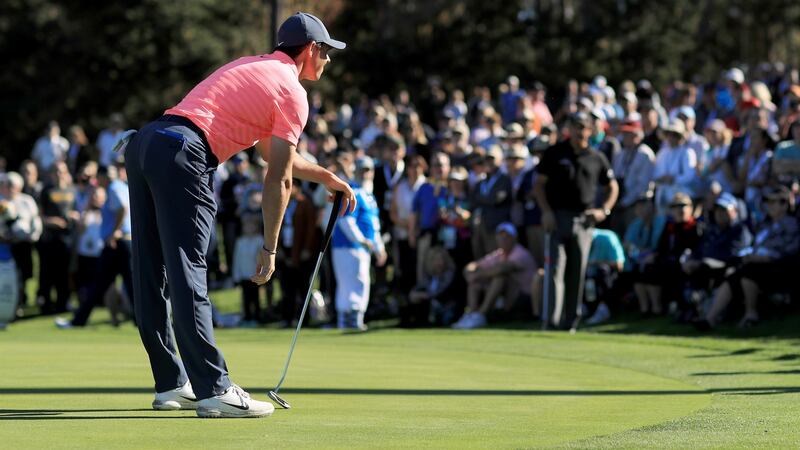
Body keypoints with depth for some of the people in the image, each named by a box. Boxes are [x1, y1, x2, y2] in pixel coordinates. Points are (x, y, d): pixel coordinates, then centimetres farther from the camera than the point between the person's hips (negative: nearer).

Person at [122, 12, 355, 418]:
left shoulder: (250, 66, 29)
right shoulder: (293, 93, 4)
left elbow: (272, 152, 38)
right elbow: (278, 179, 3)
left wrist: (325, 177, 42)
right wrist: (269, 248, 9)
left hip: (143, 142, 9)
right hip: (183, 155, -9)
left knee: (149, 276, 10)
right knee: (187, 277, -11)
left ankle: (171, 385, 16)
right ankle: (213, 390, -11)